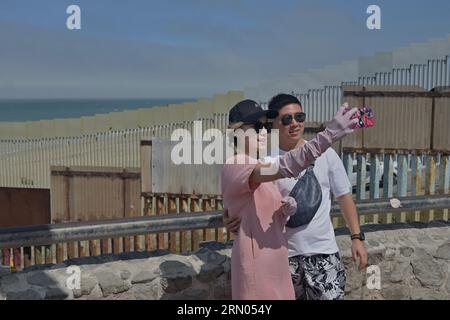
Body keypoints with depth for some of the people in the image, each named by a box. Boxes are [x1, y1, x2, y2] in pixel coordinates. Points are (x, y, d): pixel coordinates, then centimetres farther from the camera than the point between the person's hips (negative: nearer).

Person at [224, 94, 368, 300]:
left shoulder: (325, 154, -3)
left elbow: (344, 196, 5)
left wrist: (357, 237, 0)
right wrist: (232, 219, -22)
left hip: (323, 251, 0)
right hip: (282, 253, 0)